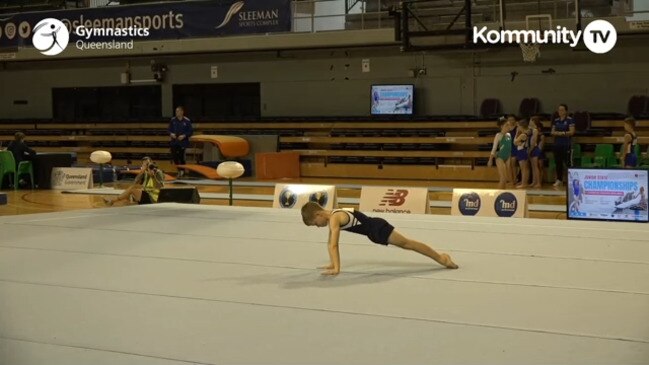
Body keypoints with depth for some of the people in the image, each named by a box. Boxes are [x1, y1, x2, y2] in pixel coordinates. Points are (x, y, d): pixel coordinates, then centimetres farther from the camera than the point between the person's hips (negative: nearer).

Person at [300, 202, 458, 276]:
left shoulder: (334, 219, -23)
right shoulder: (331, 217, 6)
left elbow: (334, 246, -29)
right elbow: (331, 243, 13)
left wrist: (336, 269, -32)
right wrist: (332, 264, 12)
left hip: (377, 228, -9)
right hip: (373, 231, 9)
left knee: (406, 243, -3)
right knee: (405, 244, 15)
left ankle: (440, 258, 4)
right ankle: (440, 258, 23)